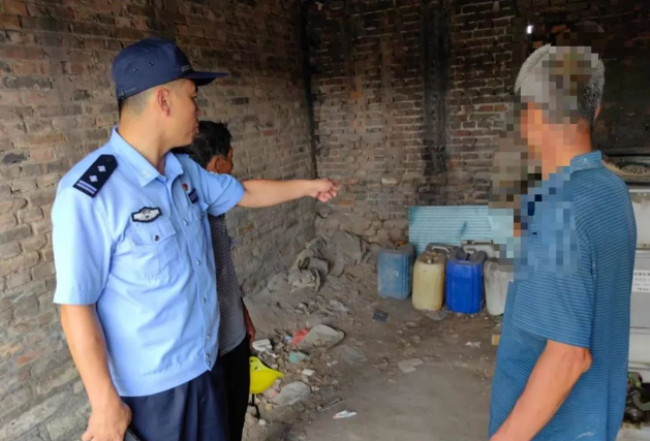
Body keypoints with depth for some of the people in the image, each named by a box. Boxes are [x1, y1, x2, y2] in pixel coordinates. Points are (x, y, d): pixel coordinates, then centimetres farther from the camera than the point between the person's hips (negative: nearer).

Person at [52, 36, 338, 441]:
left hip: (205, 362, 7)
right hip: (150, 385, -7)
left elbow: (245, 193, 16)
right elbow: (76, 306, -20)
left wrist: (308, 186, 23)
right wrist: (105, 402, -16)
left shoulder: (185, 171, 0)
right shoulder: (89, 193, -24)